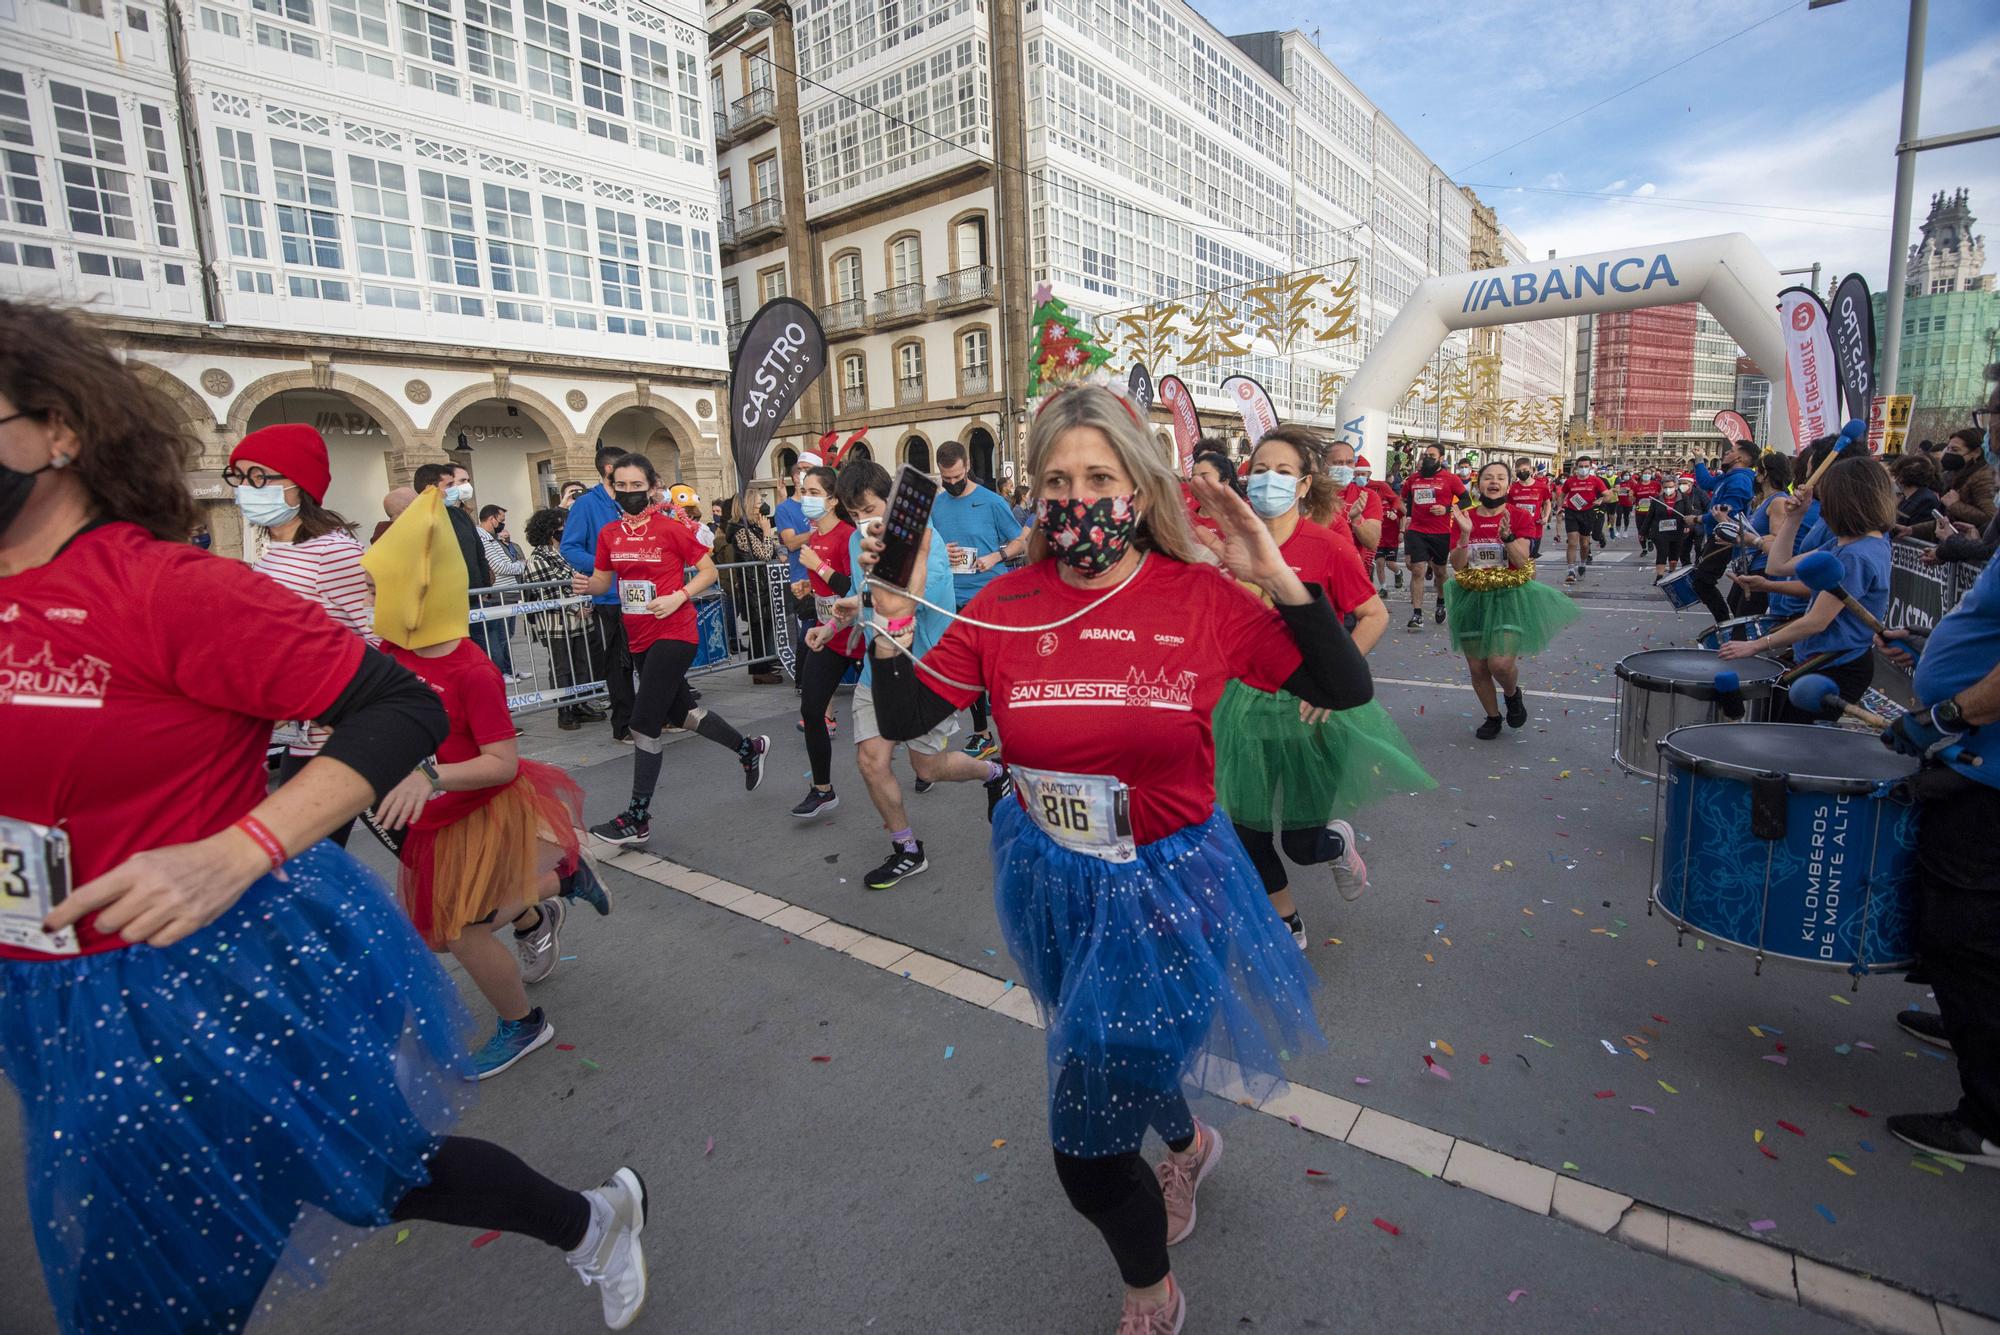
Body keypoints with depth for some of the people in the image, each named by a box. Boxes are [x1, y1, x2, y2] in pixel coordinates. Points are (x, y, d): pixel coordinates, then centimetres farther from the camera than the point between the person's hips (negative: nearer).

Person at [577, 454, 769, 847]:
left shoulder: (671, 528, -10)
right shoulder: (609, 534, 6)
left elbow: (709, 570, -5)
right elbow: (603, 582, 14)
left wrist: (677, 597, -18)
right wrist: (585, 584, -8)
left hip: (673, 635, -7)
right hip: (639, 638, 7)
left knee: (643, 723, -9)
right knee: (680, 713, 18)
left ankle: (637, 819, 2)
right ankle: (749, 747, 40)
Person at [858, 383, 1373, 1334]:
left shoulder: (1202, 598, -12)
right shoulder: (1007, 604, -8)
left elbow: (1346, 690, -9)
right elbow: (901, 720, -4)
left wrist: (1278, 580, -21)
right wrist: (888, 623, -20)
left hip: (1162, 886, -3)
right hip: (1050, 885, 4)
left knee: (1086, 1147, 4)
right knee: (1109, 1053, 30)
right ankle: (1186, 1143, 66)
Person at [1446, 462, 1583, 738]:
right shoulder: (1465, 517, 2)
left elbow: (1521, 561, -12)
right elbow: (1457, 564, -6)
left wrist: (1507, 534, -26)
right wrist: (1466, 533, -20)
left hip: (1509, 596, -2)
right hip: (1473, 598, 2)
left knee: (1500, 664, -16)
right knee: (1477, 668, 7)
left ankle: (1512, 694, 19)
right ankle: (1492, 718, 29)